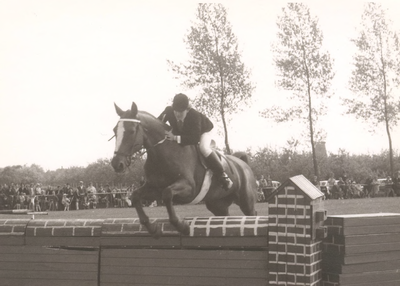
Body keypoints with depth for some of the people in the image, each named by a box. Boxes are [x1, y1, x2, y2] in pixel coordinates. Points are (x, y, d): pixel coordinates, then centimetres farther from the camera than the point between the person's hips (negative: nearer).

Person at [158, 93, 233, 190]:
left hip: (202, 131, -6)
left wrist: (176, 138, -58)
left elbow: (195, 138, -49)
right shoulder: (169, 111, -32)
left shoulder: (195, 115, -44)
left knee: (204, 148, -33)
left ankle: (222, 175, -22)